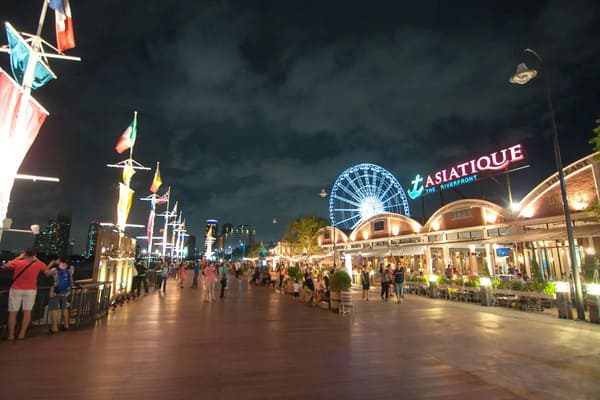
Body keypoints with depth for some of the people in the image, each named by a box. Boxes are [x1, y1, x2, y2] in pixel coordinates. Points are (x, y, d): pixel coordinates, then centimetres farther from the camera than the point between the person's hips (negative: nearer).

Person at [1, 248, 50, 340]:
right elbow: (46, 269, 16)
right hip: (31, 290, 1)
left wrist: (19, 257, 12)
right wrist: (36, 259, 17)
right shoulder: (38, 264, -5)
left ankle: (11, 335, 10)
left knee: (13, 312, 7)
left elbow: (6, 266, 10)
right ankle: (22, 334, 8)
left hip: (16, 289, -1)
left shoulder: (17, 263, -10)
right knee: (27, 312, 6)